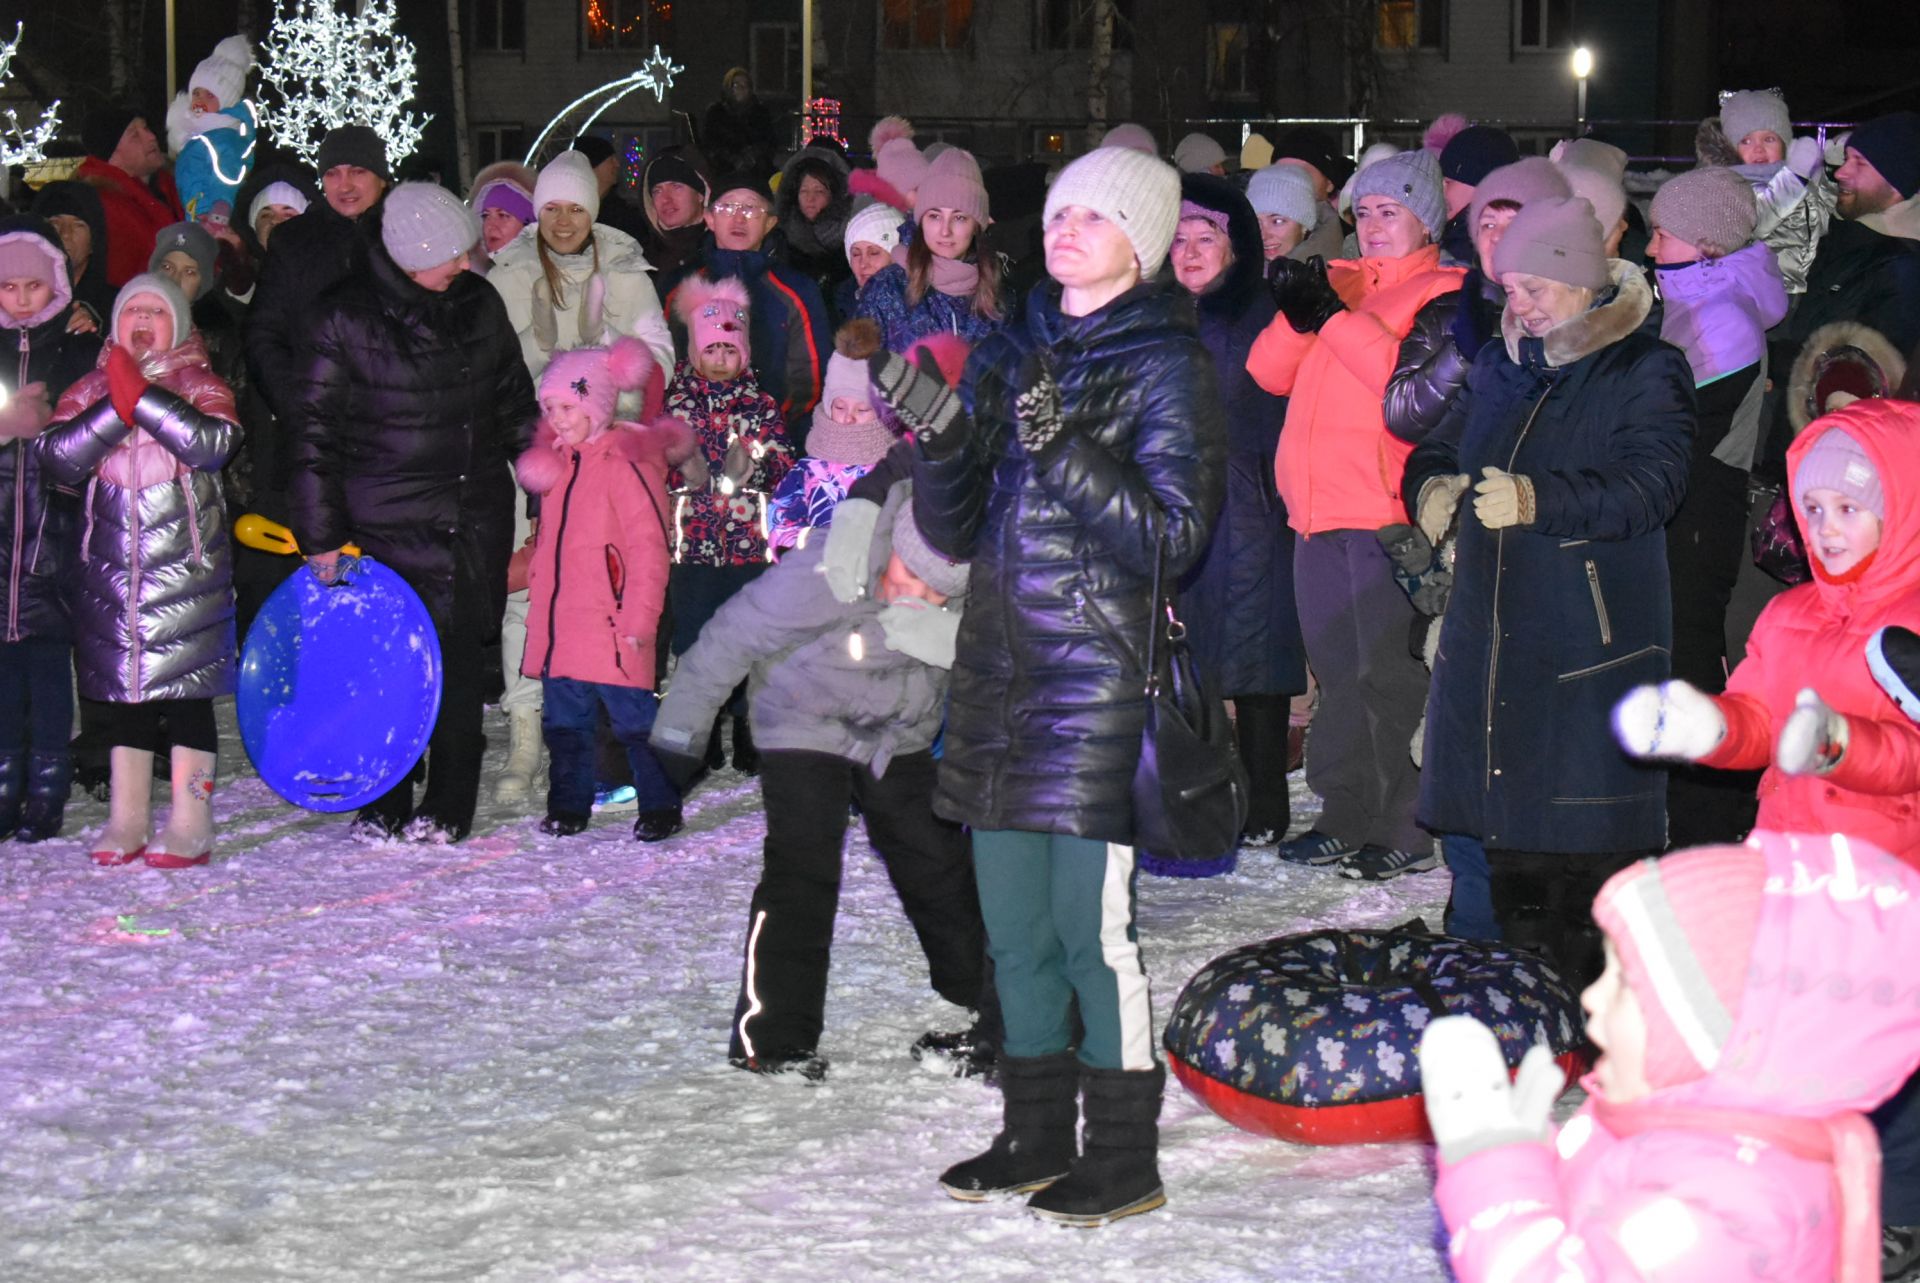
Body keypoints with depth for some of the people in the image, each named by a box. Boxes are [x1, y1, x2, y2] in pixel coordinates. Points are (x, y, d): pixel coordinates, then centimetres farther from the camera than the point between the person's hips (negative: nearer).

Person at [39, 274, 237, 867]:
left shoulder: (199, 385, 2)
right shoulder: (91, 388, 10)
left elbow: (215, 443, -18)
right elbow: (57, 456, -4)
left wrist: (142, 396, -20)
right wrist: (116, 410, -16)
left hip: (186, 565, -3)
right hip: (111, 566, 4)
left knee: (186, 691, -4)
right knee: (121, 690, 8)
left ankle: (189, 824, -1)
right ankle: (127, 820, 16)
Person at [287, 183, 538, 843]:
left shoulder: (479, 303, 8)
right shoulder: (346, 319, -5)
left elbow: (515, 404, 19)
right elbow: (313, 430, -2)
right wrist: (320, 535, -4)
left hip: (476, 516, 3)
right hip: (388, 522, -3)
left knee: (459, 662, 4)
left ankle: (448, 807, 14)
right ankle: (383, 806, 12)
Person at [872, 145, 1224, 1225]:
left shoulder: (1166, 363, -3)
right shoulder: (1015, 354, 15)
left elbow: (1173, 535, -11)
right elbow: (958, 531, 14)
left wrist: (1068, 454, -23)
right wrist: (941, 436, -4)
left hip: (1100, 682, -7)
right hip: (1000, 675, 7)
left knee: (1094, 925, -6)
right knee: (1015, 931, 12)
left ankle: (1125, 1160, 5)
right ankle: (1037, 1137, 25)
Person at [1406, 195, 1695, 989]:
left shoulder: (1646, 373, -5)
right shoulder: (1500, 365, 15)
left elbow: (1649, 486, -19)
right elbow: (1441, 448, 24)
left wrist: (1537, 500, -32)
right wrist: (1431, 487, -1)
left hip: (1592, 648, -7)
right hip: (1489, 637, 7)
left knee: (1589, 841, -6)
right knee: (1508, 833, 12)